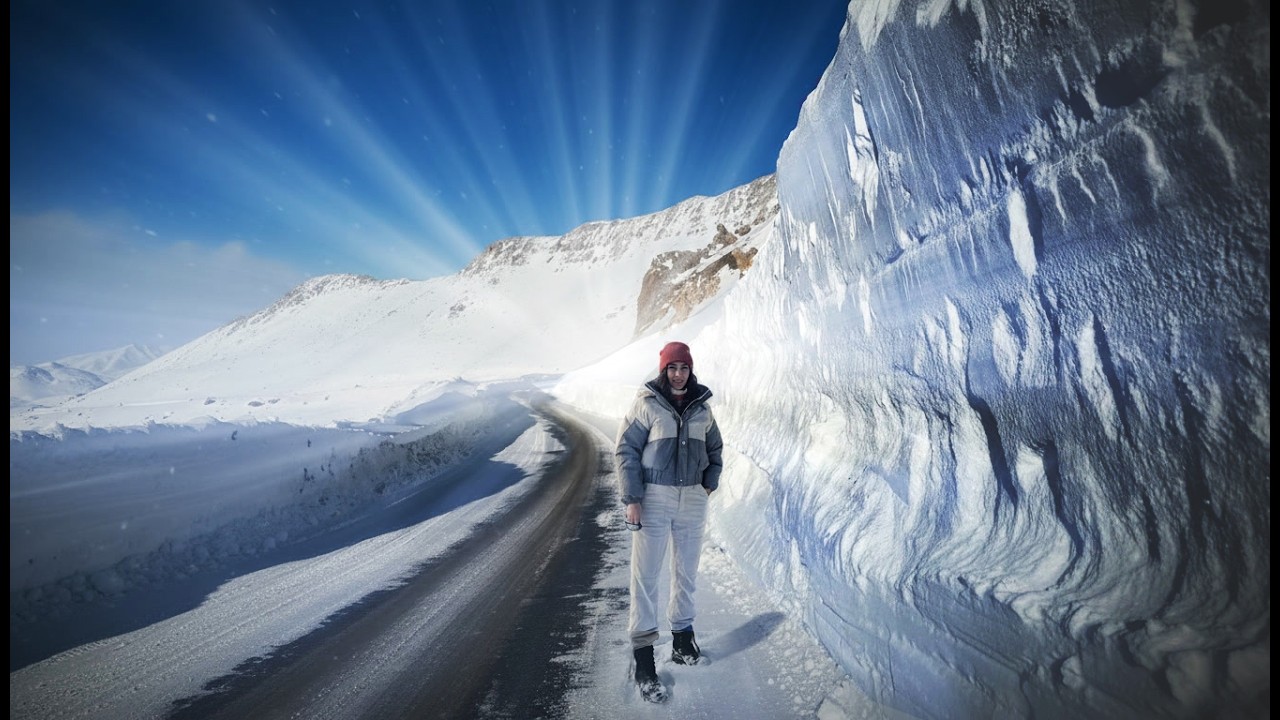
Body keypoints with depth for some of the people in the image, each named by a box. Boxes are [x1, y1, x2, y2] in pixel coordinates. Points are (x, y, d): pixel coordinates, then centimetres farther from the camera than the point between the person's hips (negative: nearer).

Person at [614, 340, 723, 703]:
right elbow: (625, 451, -10)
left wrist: (710, 483, 6)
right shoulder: (646, 404, -11)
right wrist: (632, 499, -14)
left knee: (687, 570, 17)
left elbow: (714, 448, 17)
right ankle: (644, 657, 15)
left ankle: (682, 634, 37)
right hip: (653, 498, -4)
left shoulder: (701, 408, 3)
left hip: (692, 499, 4)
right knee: (645, 574, 2)